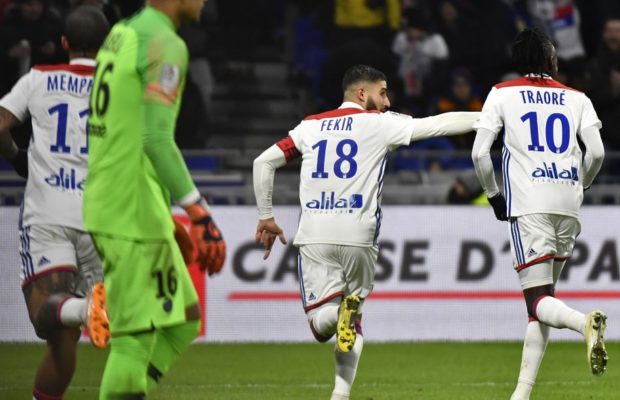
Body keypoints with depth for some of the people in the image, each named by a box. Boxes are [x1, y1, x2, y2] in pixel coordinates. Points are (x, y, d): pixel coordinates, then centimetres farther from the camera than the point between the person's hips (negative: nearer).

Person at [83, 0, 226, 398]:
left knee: (185, 320, 15)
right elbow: (157, 137, -22)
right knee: (135, 336, -6)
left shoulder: (120, 35, 16)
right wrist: (199, 212, -24)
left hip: (104, 208, 9)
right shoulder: (164, 44, -12)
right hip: (135, 215, -9)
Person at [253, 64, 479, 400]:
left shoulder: (310, 126, 14)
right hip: (357, 235, -2)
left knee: (321, 329, 3)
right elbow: (440, 124, 0)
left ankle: (335, 310, -30)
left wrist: (265, 217, 17)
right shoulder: (379, 123, 3)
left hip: (314, 237, 2)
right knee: (353, 319, 17)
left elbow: (263, 162, 11)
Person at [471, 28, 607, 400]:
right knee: (544, 295, 11)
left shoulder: (502, 94, 7)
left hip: (529, 206, -3)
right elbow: (597, 152, 1)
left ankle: (585, 322, -39)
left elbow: (480, 153, -1)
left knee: (538, 298, -6)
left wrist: (494, 195, 14)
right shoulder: (576, 99, 11)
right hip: (568, 208, 3)